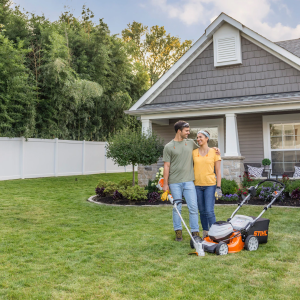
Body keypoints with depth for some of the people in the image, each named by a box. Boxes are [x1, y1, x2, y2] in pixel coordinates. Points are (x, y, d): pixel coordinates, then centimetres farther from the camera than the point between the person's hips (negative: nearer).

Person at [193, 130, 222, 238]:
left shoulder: (214, 152, 0)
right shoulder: (194, 152, 6)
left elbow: (218, 171, 1)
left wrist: (218, 187, -4)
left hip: (210, 185, -3)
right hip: (197, 185, 3)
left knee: (209, 211, -9)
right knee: (202, 211, 10)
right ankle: (205, 232, 22)